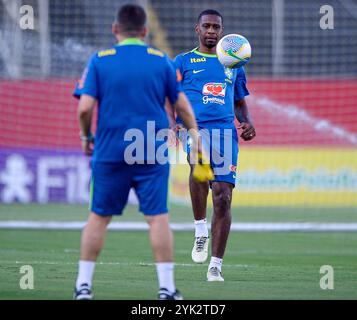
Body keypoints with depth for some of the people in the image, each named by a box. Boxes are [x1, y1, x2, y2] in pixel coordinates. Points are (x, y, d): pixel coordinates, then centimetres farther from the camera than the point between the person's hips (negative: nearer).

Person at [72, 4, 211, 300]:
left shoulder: (99, 61, 0)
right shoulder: (162, 61, 4)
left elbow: (85, 108, -6)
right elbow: (182, 106, 7)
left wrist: (86, 136, 11)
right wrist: (196, 138, 19)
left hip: (110, 153, 0)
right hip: (153, 153, 0)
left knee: (99, 216, 9)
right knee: (158, 216, 0)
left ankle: (84, 283, 10)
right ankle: (166, 287, -2)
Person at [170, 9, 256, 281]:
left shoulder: (233, 65, 22)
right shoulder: (183, 62, 14)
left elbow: (240, 102, 29)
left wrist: (247, 123, 8)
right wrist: (172, 122, -10)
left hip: (226, 131, 3)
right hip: (194, 126, -3)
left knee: (223, 197, -6)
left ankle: (216, 265, 0)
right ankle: (200, 230, -22)